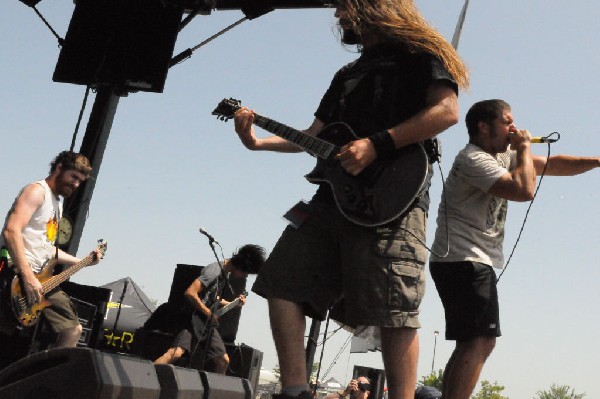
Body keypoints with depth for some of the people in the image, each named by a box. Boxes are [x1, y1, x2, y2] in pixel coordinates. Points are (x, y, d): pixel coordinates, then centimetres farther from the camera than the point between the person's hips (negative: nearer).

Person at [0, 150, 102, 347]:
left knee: (73, 329, 9)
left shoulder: (57, 204, 24)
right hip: (19, 273, -10)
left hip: (42, 278, 10)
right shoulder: (37, 191, -6)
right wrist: (28, 276, -27)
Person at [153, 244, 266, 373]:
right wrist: (209, 313, -16)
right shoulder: (214, 271, -17)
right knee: (175, 353, -26)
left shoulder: (223, 274, 13)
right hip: (194, 319, -9)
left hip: (207, 323, 9)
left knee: (223, 360, 9)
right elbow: (190, 293, -24)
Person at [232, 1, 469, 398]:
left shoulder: (416, 54, 5)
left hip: (392, 201, -8)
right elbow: (311, 136, 28)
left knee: (390, 309, -13)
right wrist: (259, 141, 14)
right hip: (334, 197, 8)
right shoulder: (348, 74, 29)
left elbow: (447, 110, -12)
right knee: (282, 283, 1)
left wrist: (377, 145, -18)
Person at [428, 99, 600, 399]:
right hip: (463, 260, -11)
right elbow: (524, 190, -22)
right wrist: (524, 147, -8)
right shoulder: (473, 159, -12)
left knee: (471, 345, 10)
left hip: (474, 262, 11)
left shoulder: (503, 155, 18)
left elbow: (552, 165, 16)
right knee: (479, 342, -19)